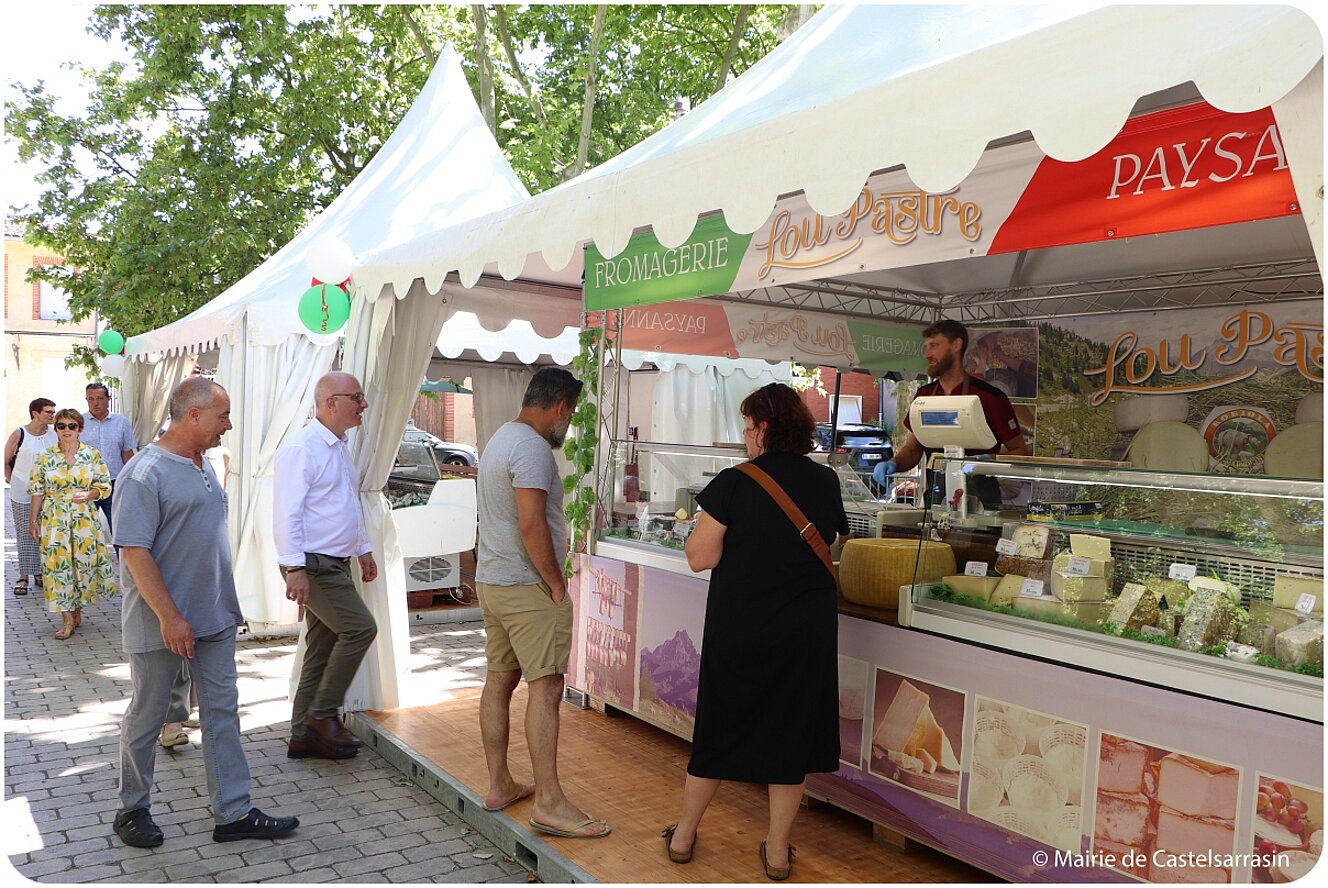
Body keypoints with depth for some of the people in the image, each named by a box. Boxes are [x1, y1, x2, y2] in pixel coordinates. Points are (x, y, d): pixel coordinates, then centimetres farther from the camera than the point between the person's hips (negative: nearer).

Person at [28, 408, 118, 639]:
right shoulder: (44, 457, 2)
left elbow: (104, 486, 3)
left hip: (85, 518, 0)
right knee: (58, 563, -2)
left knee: (84, 562, 4)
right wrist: (33, 521, 1)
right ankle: (67, 618, 4)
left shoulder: (93, 455, 1)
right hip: (54, 520, 0)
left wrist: (88, 495, -17)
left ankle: (77, 607, 24)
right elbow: (36, 491, 3)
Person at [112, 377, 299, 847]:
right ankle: (132, 810, 29)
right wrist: (169, 616, -22)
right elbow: (134, 551, -21)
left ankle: (234, 813, 17)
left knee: (222, 711, 9)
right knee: (145, 719, 10)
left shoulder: (203, 464, 9)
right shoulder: (145, 473, -17)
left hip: (214, 618, 8)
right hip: (162, 626, -8)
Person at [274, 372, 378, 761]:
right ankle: (322, 715, -1)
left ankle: (304, 736, 19)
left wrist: (363, 549, 23)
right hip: (313, 565, -10)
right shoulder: (302, 447, -15)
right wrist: (294, 568, -24)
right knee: (360, 628, -15)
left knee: (323, 648, 11)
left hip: (335, 564, 10)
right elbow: (288, 511, -20)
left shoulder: (339, 447, 16)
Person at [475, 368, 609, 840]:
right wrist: (557, 585, -15)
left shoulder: (499, 439, 16)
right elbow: (532, 524, -25)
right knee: (545, 687, -8)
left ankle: (500, 786, 24)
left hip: (491, 581, 10)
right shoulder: (532, 447, -17)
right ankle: (549, 803, -5)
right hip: (526, 586, -10)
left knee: (499, 680, 14)